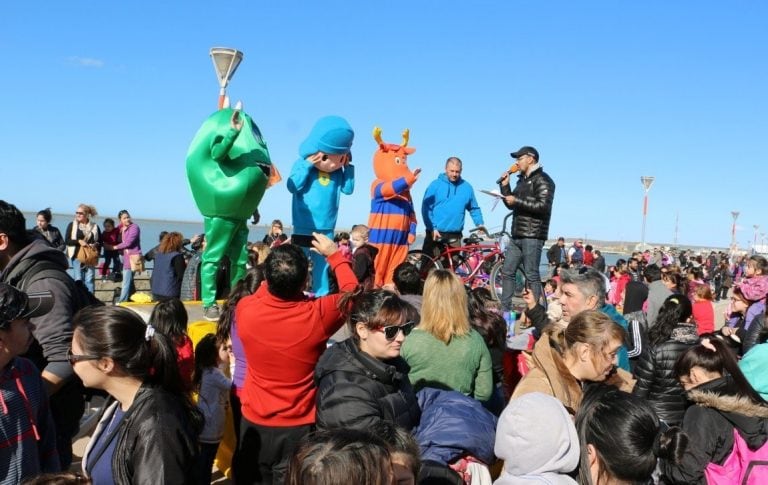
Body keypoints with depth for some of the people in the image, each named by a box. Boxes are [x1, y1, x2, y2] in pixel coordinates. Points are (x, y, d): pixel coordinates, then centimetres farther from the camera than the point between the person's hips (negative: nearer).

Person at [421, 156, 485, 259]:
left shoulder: (467, 187, 10)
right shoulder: (435, 185, -2)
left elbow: (474, 208, 19)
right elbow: (426, 208, -5)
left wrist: (480, 224, 5)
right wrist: (432, 228, -12)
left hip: (455, 237, 3)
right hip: (435, 235, -3)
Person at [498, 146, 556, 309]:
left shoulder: (542, 180, -7)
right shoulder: (522, 180, 21)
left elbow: (544, 206, -19)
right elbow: (511, 205, 24)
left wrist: (517, 201, -17)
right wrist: (505, 186, 11)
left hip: (533, 236, -9)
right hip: (517, 236, 9)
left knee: (531, 275, -7)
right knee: (507, 272, 9)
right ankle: (505, 310, 15)